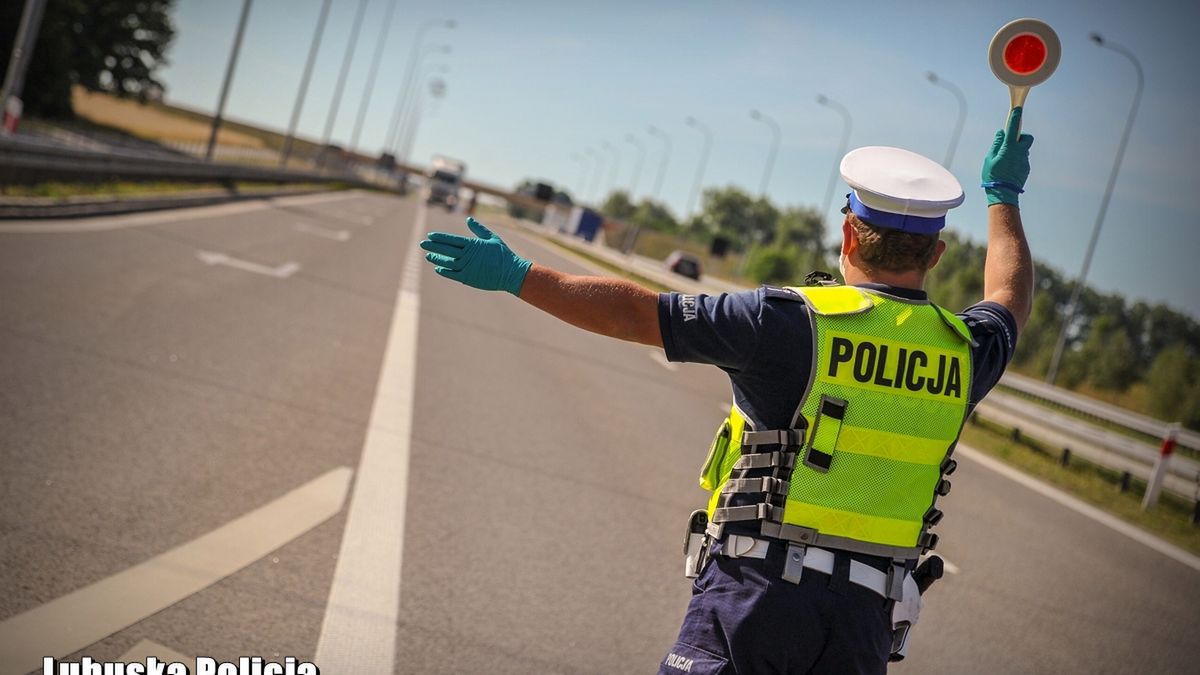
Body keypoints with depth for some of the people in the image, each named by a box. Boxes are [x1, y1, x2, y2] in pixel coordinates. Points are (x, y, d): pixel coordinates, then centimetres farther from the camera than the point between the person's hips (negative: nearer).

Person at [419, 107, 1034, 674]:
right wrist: (1003, 194, 47)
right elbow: (1009, 301, 33)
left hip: (757, 586, -4)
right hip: (864, 617, 5)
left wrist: (516, 274, 0)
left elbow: (635, 314, -8)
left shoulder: (794, 321, -7)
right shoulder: (965, 350, 8)